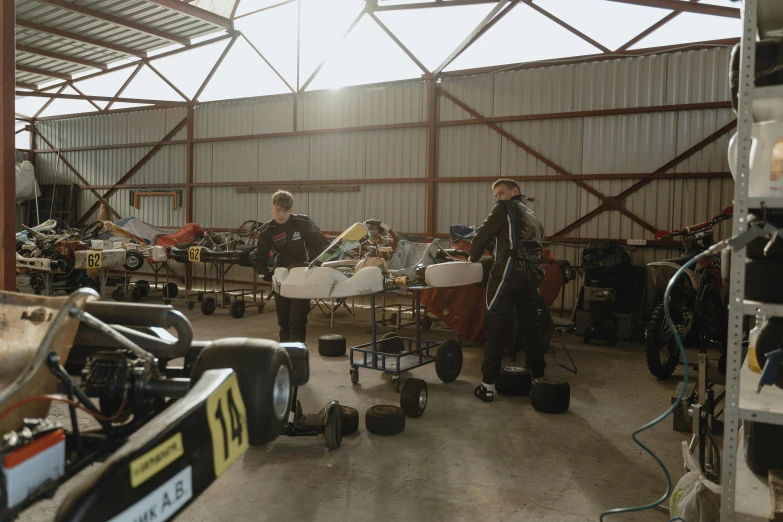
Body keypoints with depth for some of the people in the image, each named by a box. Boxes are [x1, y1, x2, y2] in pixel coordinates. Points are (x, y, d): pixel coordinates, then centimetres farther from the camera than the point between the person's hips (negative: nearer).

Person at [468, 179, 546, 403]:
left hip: (509, 273, -7)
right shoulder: (532, 217, 28)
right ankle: (538, 378, 24)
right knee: (531, 327, 15)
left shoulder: (505, 208, 5)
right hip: (531, 274, 7)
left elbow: (482, 234, 0)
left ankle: (487, 385, -5)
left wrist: (474, 257, 16)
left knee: (495, 328, -5)